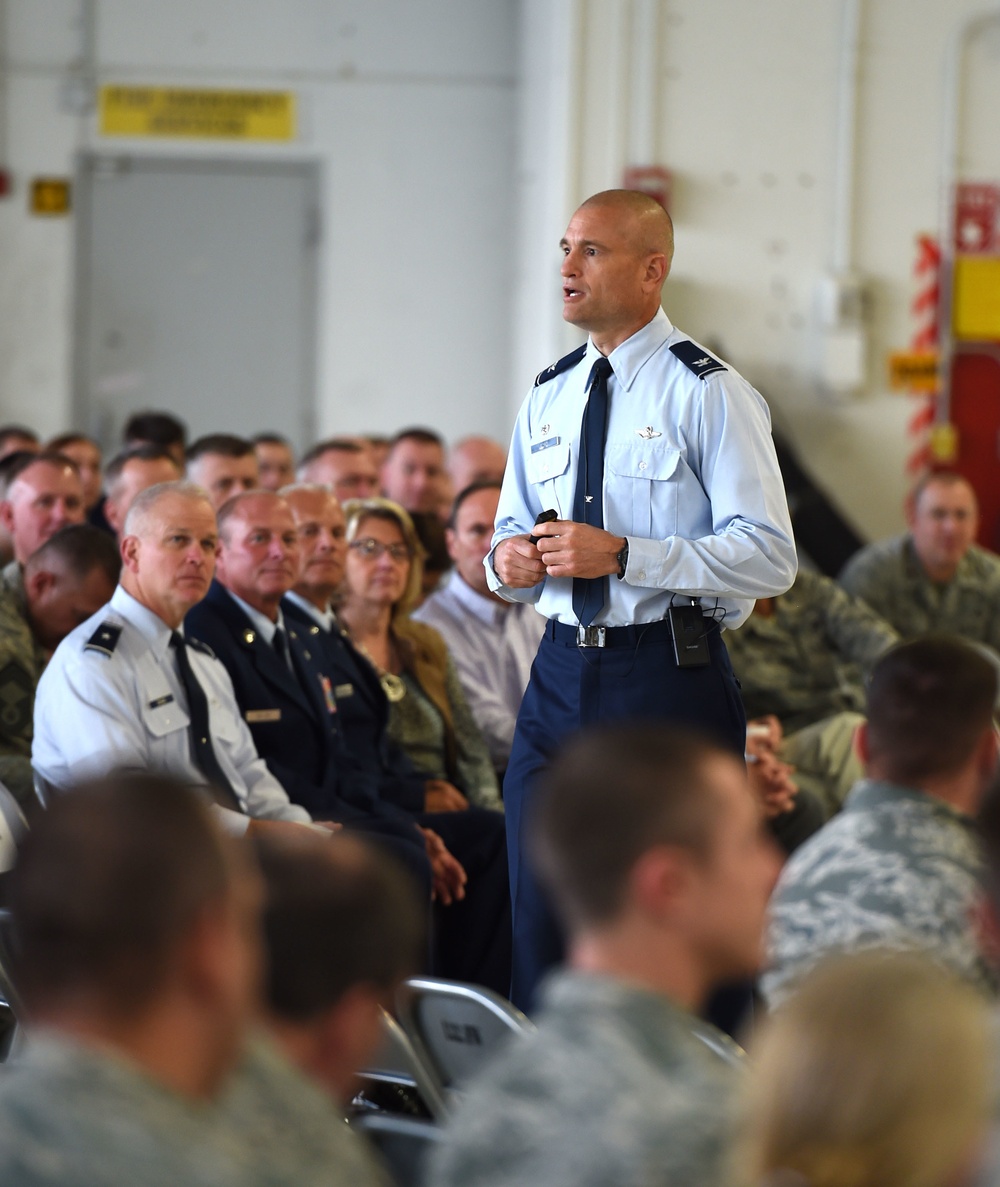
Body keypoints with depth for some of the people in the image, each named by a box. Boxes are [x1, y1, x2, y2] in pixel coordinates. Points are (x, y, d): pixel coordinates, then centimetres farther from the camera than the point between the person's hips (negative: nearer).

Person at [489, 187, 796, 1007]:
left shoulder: (709, 393, -7)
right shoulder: (550, 397, 14)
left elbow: (769, 559, -14)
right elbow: (516, 531, 24)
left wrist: (623, 555, -21)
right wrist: (508, 559, -2)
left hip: (669, 679, -6)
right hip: (561, 673, 6)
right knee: (540, 921, 7)